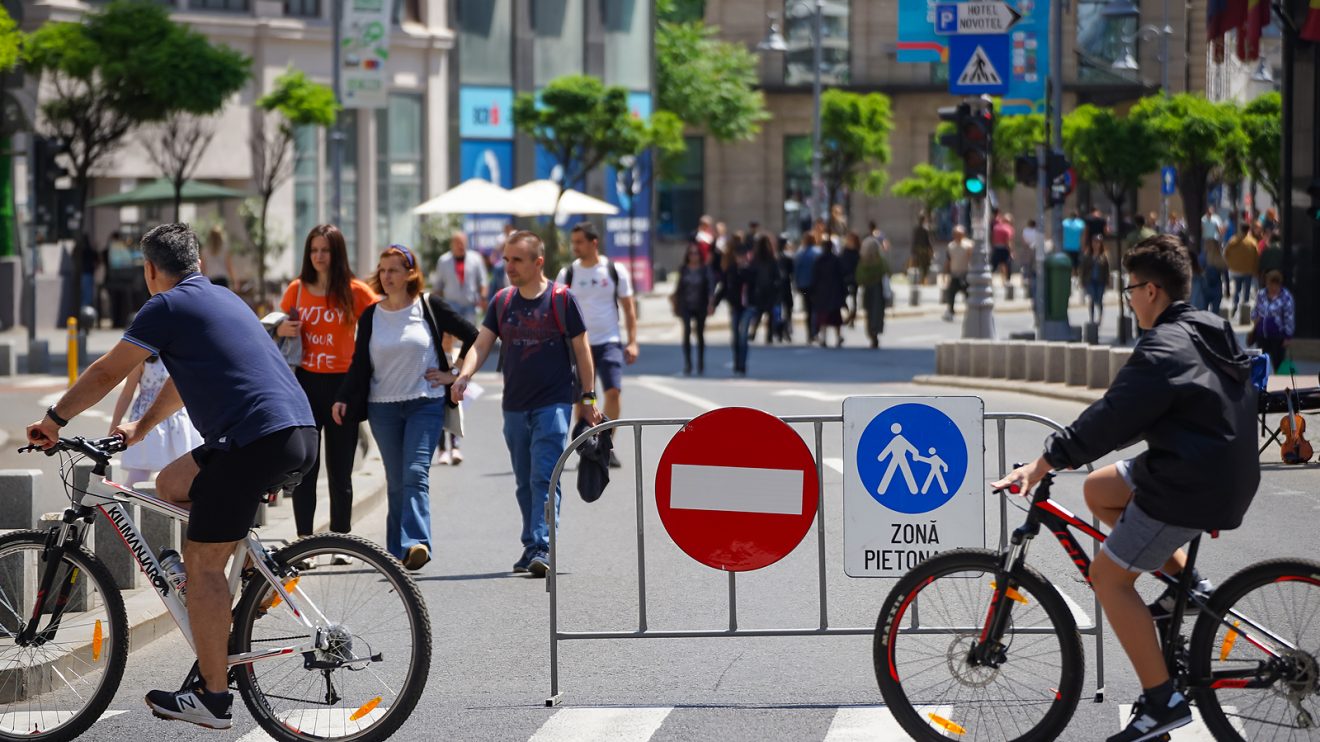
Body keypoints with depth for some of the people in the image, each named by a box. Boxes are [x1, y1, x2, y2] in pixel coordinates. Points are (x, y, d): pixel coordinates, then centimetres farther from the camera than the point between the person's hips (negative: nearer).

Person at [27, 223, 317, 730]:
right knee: (172, 485, 24)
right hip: (301, 436, 8)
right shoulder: (222, 299, 26)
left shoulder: (167, 306, 0)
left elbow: (107, 373, 4)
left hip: (256, 440, -8)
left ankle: (212, 697, -1)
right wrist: (139, 430, 43)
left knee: (203, 564, -2)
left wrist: (54, 420, 16)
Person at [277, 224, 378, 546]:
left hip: (342, 385, -2)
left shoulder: (355, 291, -1)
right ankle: (304, 542, 4)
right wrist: (281, 330, -6)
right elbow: (279, 329, 18)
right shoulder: (297, 289, 7)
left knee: (340, 470, 4)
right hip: (305, 383, 2)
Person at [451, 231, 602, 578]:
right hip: (515, 406, 5)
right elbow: (482, 344, 0)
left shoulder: (561, 299, -5)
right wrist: (464, 375, -20)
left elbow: (581, 349, 0)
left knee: (544, 478, -15)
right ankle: (531, 548, 20)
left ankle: (541, 547, -20)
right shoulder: (502, 301, 7)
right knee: (525, 483, 12)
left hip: (553, 405, -5)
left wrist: (587, 398, -1)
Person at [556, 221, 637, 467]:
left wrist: (632, 342, -2)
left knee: (613, 391, -13)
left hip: (609, 342, -1)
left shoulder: (614, 271, 1)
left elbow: (629, 308, 5)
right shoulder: (567, 274, 3)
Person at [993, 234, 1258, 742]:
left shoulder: (1164, 350, -19)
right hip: (1228, 472, 10)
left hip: (1190, 489, -10)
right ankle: (1185, 581, 16)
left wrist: (1044, 463, -19)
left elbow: (1113, 417, -23)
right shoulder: (1213, 333, 11)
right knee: (1099, 489, 22)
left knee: (1108, 575, -2)